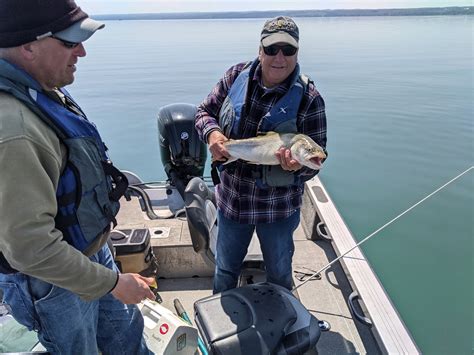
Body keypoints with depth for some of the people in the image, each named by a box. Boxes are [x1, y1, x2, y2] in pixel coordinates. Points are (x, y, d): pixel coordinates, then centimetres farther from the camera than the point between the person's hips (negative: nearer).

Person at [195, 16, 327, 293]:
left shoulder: (309, 98, -16)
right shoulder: (237, 76, -8)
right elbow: (205, 111, 2)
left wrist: (298, 166, -37)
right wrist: (212, 132, -20)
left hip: (279, 208, -2)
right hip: (232, 199, 3)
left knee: (280, 273, 23)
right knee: (225, 269, 25)